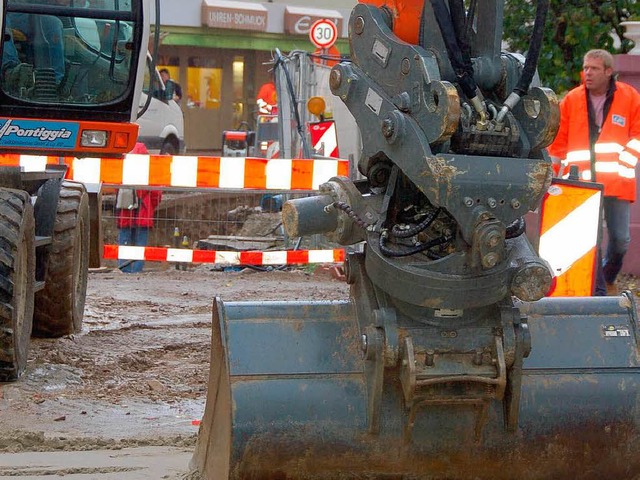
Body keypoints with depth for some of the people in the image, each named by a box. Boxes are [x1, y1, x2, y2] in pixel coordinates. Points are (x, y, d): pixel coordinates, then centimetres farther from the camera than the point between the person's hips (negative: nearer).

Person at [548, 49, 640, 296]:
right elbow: (558, 140, 11)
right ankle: (598, 292, 5)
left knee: (620, 239, 1)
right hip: (583, 182, 1)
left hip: (617, 183, 0)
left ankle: (608, 277, 31)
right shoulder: (572, 100, 6)